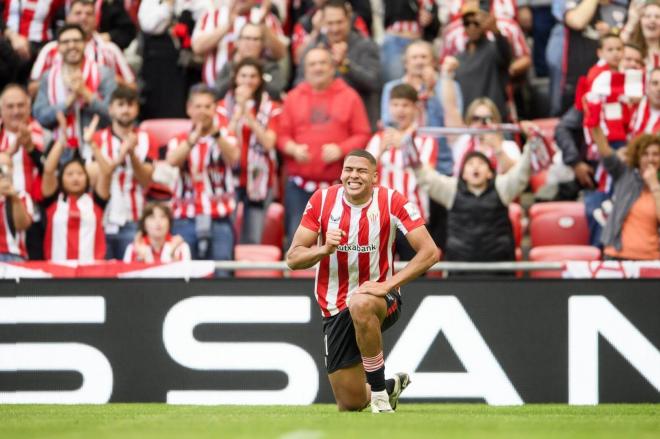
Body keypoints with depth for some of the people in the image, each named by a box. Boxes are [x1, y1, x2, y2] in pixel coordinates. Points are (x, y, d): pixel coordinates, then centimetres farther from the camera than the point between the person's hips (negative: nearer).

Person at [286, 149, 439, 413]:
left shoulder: (391, 202, -12)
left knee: (360, 305, -42)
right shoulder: (322, 201, -5)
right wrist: (324, 249, -25)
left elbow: (430, 252, -16)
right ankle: (391, 386, 38)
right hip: (336, 309, 3)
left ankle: (379, 390, -22)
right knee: (351, 405, 0)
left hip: (379, 297, -3)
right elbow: (293, 259, -5)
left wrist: (388, 284, -25)